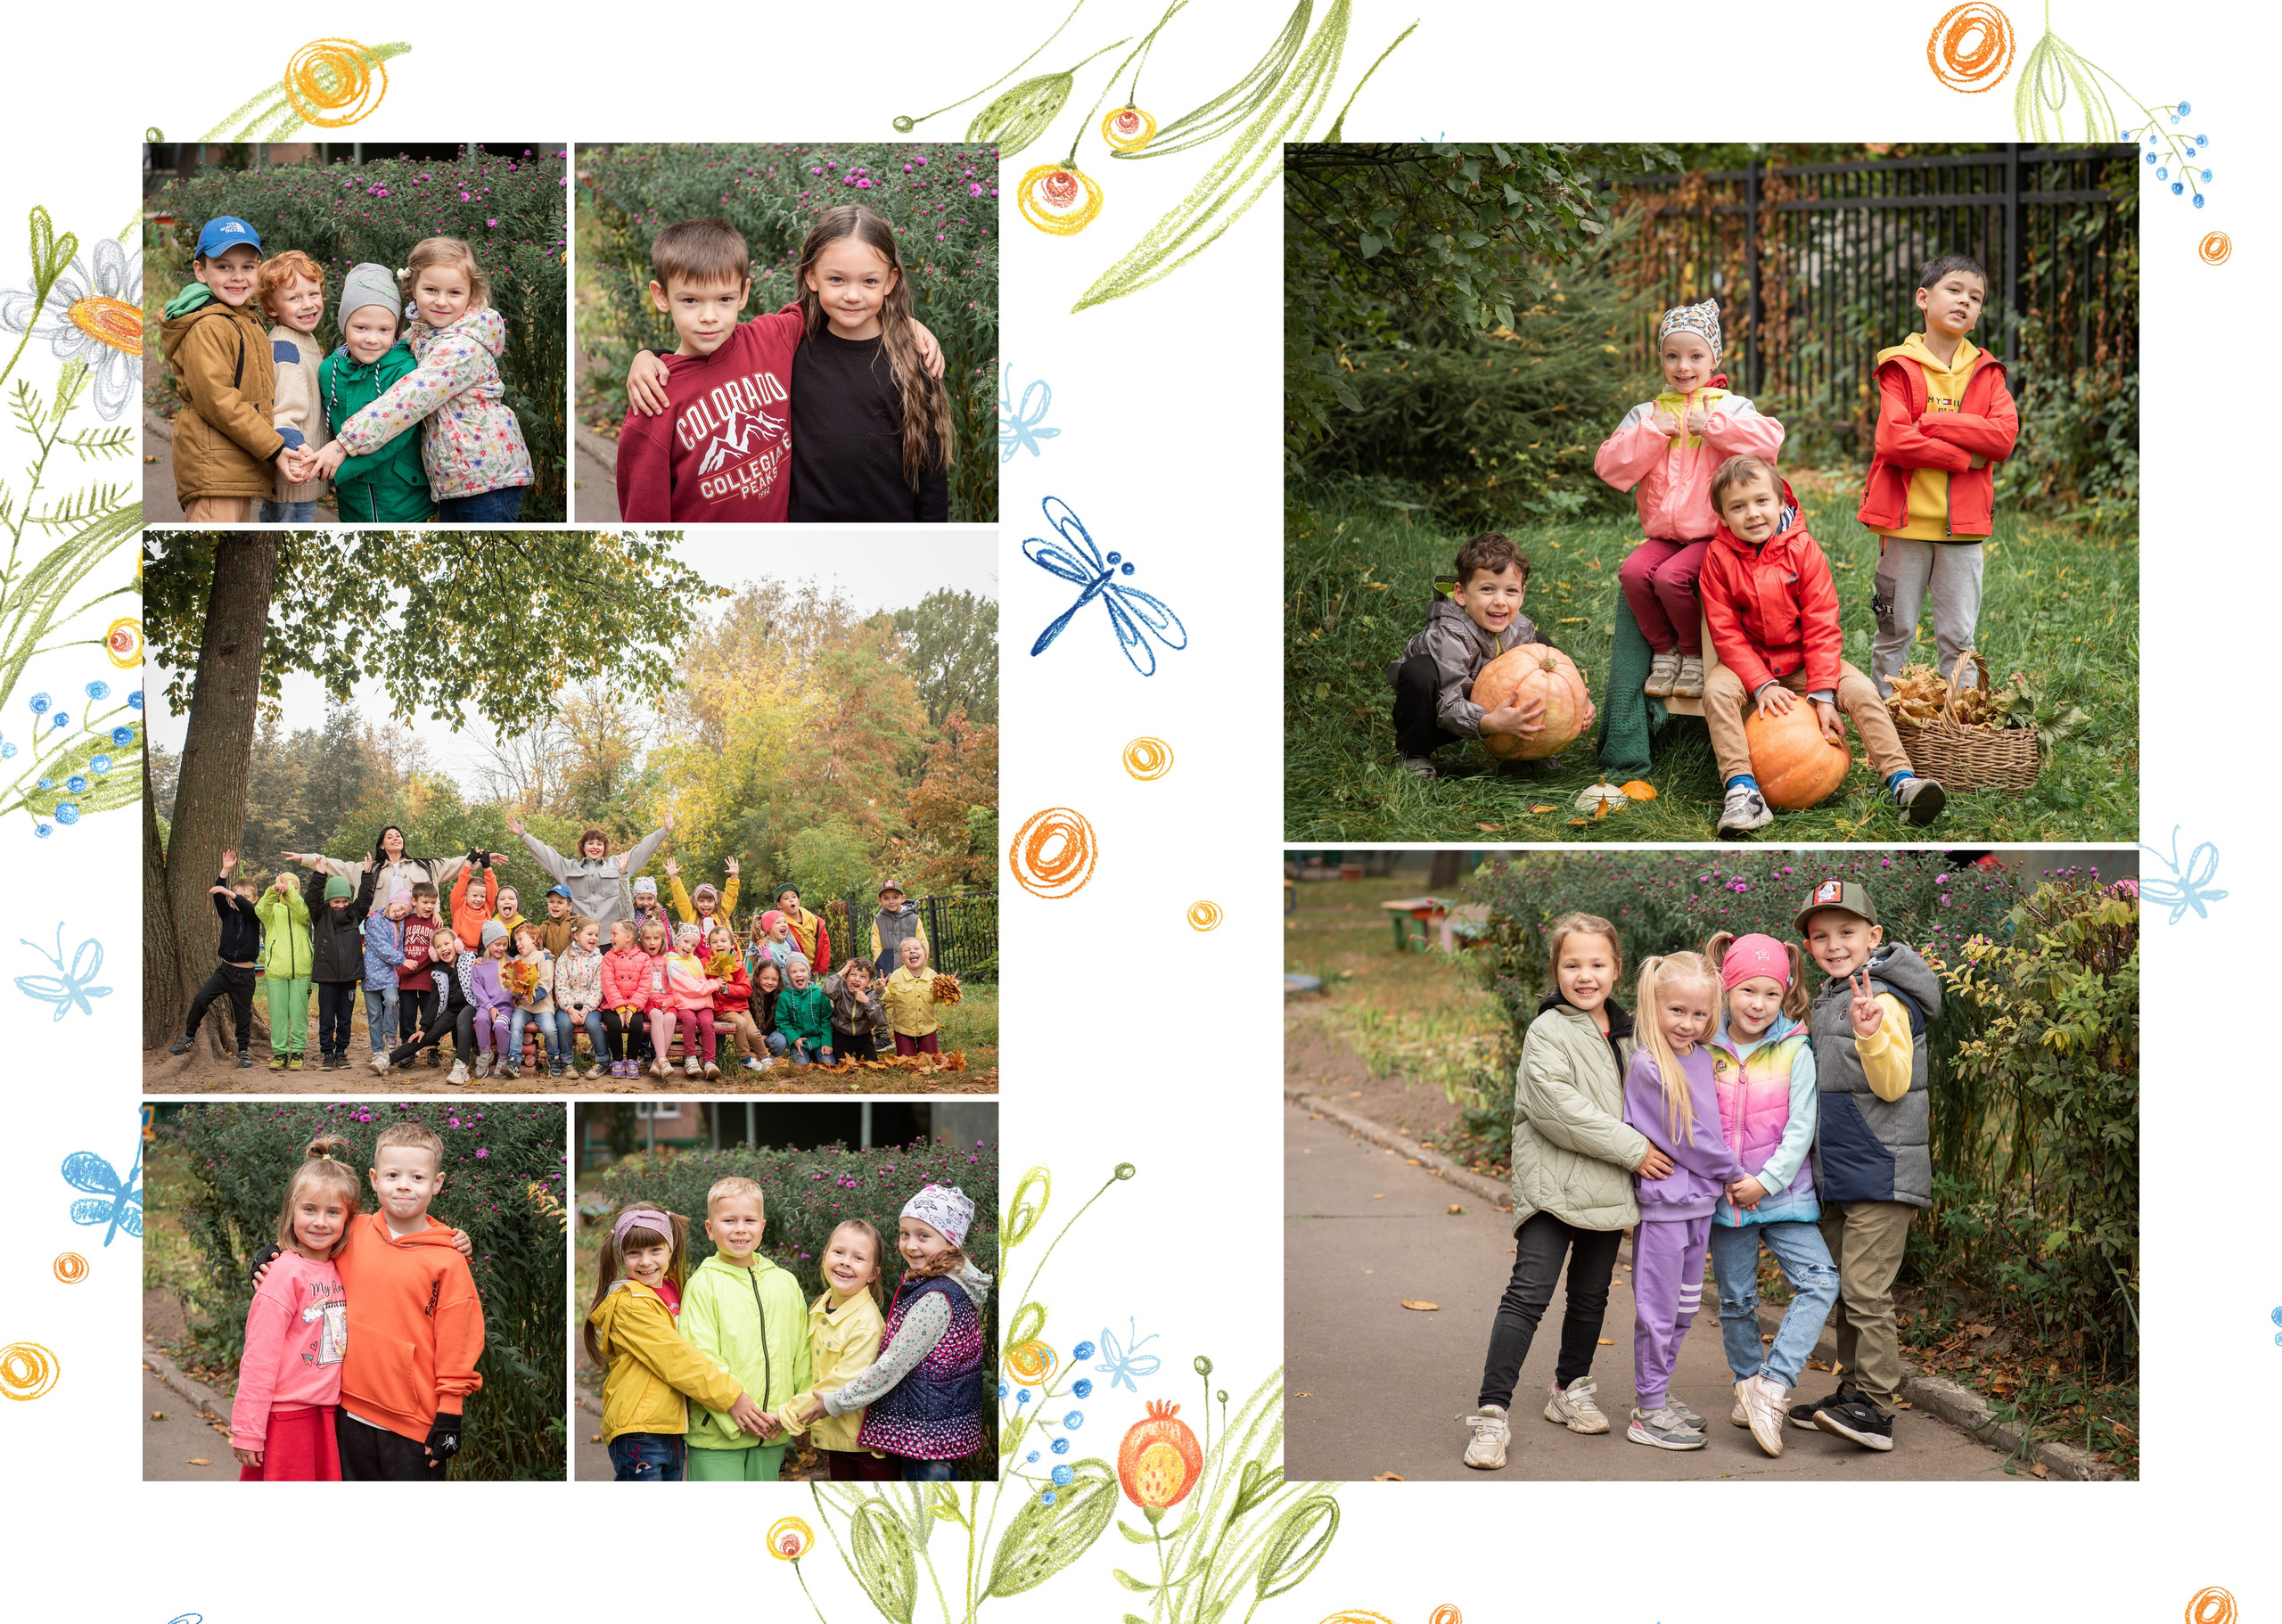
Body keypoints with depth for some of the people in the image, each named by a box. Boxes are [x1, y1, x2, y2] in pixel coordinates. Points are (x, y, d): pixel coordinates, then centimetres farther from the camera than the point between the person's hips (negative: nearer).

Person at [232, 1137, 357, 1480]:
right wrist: (248, 1431, -14)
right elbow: (259, 1358, -13)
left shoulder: (340, 1269, 6)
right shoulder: (285, 1273, -12)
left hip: (327, 1414, 6)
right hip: (285, 1416, -6)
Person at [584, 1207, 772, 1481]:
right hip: (638, 1431, -8)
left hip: (674, 1429, 8)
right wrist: (730, 1397, -16)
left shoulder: (674, 1289, 13)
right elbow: (674, 1357, -17)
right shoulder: (629, 1303, -12)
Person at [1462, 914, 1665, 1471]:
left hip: (1608, 1189, 7)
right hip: (1552, 1185, -7)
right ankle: (1492, 1412, -13)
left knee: (1591, 1294, 16)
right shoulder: (1547, 1033, -8)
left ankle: (1571, 1390, 34)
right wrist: (1632, 1149, -17)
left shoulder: (1625, 1032, 14)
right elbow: (1561, 1109, -19)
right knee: (1529, 1294, -13)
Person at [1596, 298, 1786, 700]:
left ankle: (1695, 654, -3)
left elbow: (1770, 440, -16)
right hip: (1661, 534, 4)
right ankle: (1664, 651, -2)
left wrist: (1712, 425, -14)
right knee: (1633, 573, -25)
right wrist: (1651, 433, -8)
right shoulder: (1645, 414, 13)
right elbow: (1608, 466, 1)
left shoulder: (1730, 407, 4)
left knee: (1671, 577, -29)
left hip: (1712, 534, -4)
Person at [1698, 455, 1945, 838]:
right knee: (1716, 691, -30)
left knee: (1861, 690, -21)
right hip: (1751, 661, -1)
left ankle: (1902, 782, -23)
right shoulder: (1719, 558, -10)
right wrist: (1762, 684, -24)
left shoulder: (1803, 549, -9)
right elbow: (1725, 632, -10)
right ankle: (1742, 790, -35)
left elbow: (1821, 626, -10)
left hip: (1805, 661, 1)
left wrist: (1823, 693, -20)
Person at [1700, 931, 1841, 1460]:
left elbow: (1800, 1127, -7)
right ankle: (1748, 1383, 29)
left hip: (1784, 1193, -2)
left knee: (1819, 1281, -16)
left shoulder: (1795, 1050, -5)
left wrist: (1767, 1181, -14)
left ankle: (1772, 1385, -15)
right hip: (1724, 1197, 2)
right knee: (1736, 1300, 11)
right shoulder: (1707, 1049, 0)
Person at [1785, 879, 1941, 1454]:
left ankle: (1876, 1410, -6)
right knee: (1845, 1291, 15)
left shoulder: (1883, 998, -14)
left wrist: (1871, 1034, -35)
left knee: (1866, 1290, -10)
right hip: (1839, 1175, 10)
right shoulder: (1825, 1001, 14)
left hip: (1882, 1174, -10)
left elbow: (1892, 1084, -21)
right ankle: (1853, 1393, 24)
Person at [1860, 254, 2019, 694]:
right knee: (1895, 629, 6)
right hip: (1906, 521, -3)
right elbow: (1893, 441, -15)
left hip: (1963, 525, 3)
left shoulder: (1986, 372, 8)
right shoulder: (1900, 367, -2)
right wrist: (1965, 457, -13)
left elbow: (2005, 437, -7)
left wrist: (1933, 424, -13)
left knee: (1958, 634, 8)